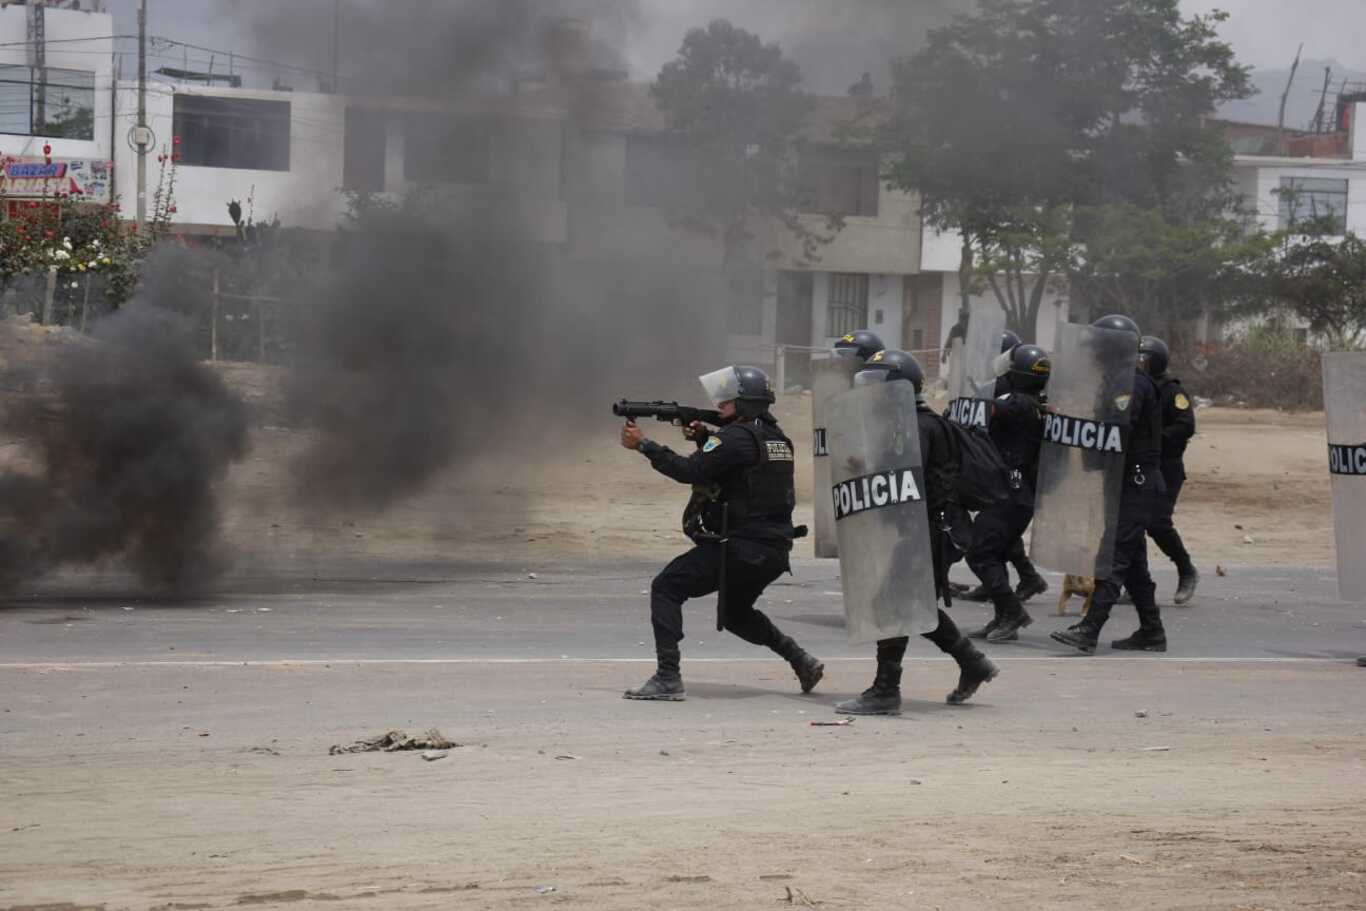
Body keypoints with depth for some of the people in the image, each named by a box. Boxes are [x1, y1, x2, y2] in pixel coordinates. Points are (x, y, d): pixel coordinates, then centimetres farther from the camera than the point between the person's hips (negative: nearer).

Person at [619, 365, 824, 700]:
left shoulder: (738, 437, -14)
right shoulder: (776, 437, 14)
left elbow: (689, 471, -19)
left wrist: (643, 445, -12)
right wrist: (703, 438, 12)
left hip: (738, 547, -9)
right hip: (775, 550, 9)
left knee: (666, 588, -4)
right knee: (735, 613, 30)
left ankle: (668, 678, -13)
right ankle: (802, 661, 24)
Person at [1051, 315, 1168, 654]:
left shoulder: (1135, 385, -14)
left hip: (1137, 483, -10)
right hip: (1130, 484, 10)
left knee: (1115, 556, -15)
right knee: (1133, 561, 13)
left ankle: (1089, 629, -21)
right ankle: (1151, 632, 19)